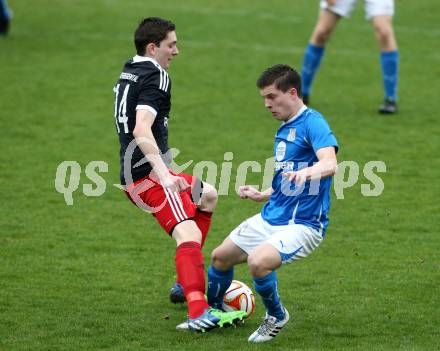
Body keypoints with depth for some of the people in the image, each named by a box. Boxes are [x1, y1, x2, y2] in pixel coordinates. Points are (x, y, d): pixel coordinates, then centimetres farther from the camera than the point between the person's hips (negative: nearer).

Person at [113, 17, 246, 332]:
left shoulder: (129, 73, 18)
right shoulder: (155, 77, -13)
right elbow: (141, 130, -28)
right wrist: (165, 176, -37)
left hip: (134, 173, 10)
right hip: (148, 174, -10)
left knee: (208, 195, 29)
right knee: (189, 235, -25)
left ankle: (188, 281, 26)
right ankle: (199, 313, -44)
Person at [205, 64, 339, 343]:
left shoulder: (312, 122, -14)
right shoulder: (284, 130, 15)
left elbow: (330, 164, -32)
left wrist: (306, 172, -51)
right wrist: (261, 195, 11)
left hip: (303, 224, -9)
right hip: (271, 217, 10)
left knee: (258, 262, -31)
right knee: (220, 257, 16)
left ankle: (277, 317, -2)